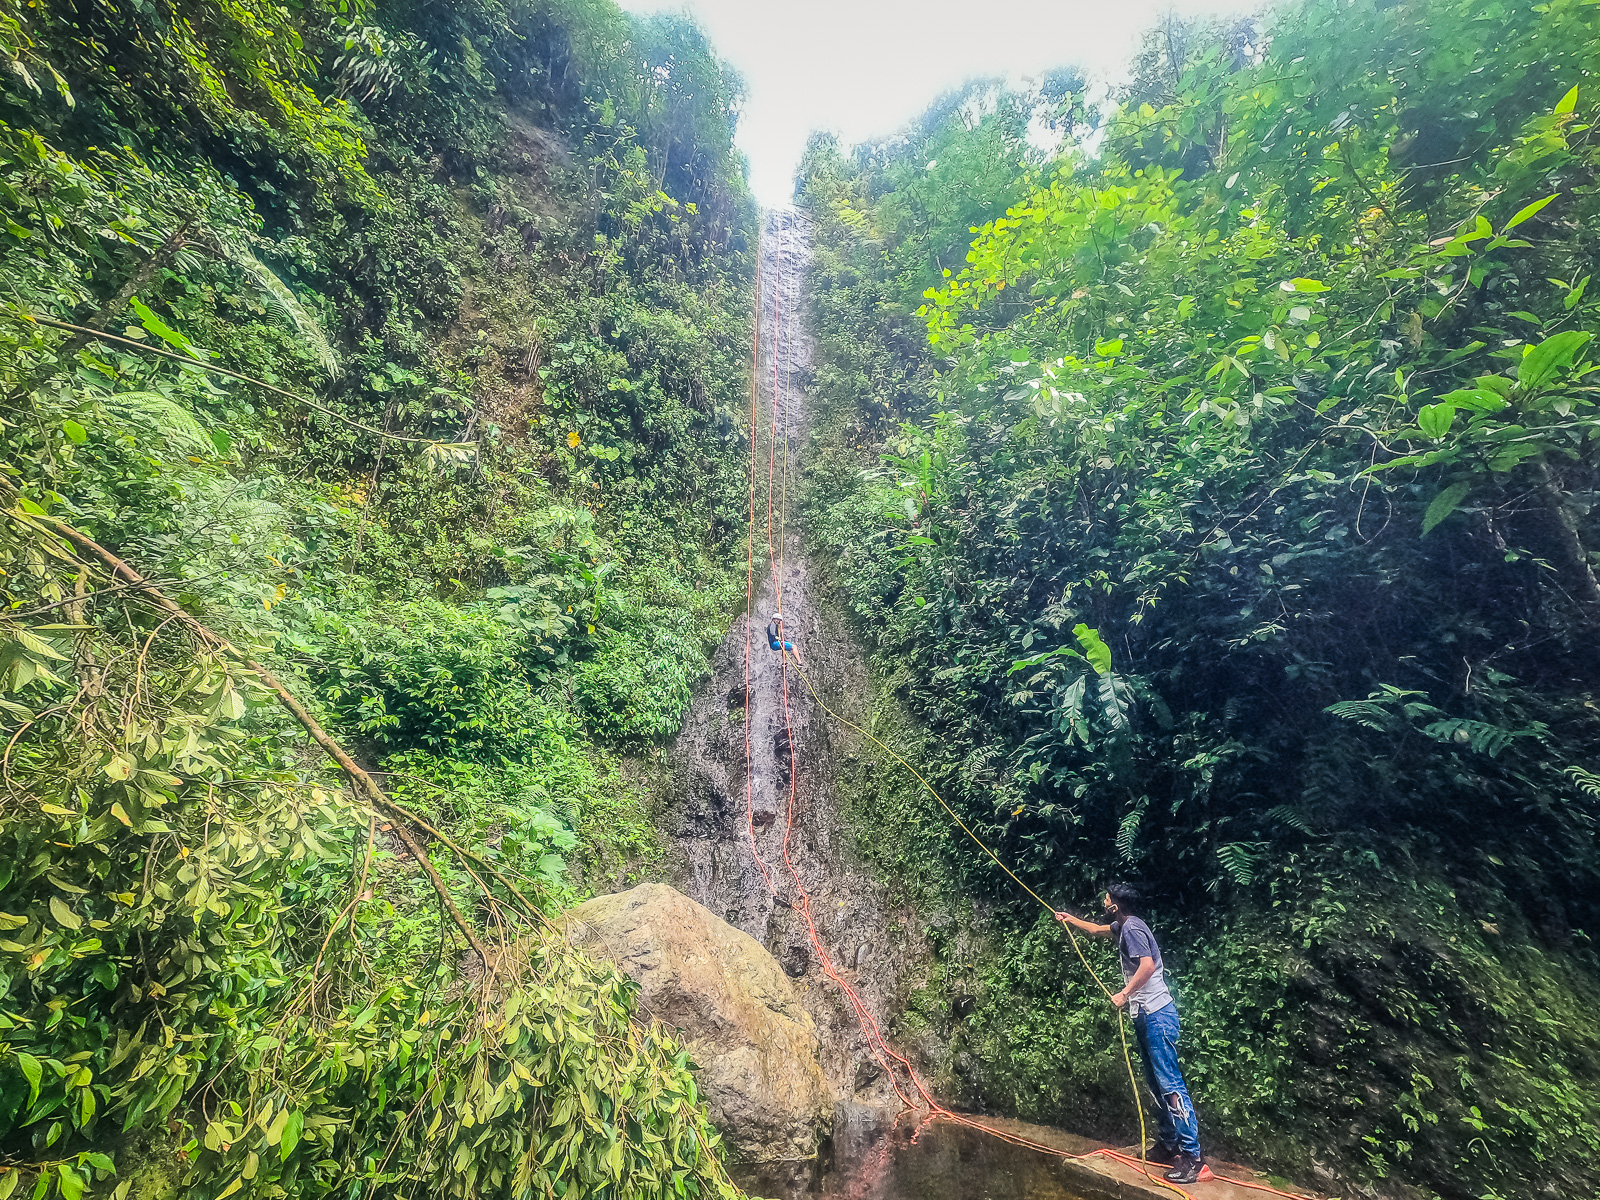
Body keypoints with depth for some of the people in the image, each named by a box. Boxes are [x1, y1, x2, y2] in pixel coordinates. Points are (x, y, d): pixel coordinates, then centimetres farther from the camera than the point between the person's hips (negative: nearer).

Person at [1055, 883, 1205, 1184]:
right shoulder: (1123, 926, 13)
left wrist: (1124, 994, -20)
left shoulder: (1132, 928, -16)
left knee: (1170, 1083, -8)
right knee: (1156, 1083, 15)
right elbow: (1098, 930, 33)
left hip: (1156, 1015, -10)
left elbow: (1148, 965, -28)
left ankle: (1191, 1157, -4)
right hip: (1147, 1015, 10)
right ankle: (1168, 1144, 24)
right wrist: (1071, 919, 40)